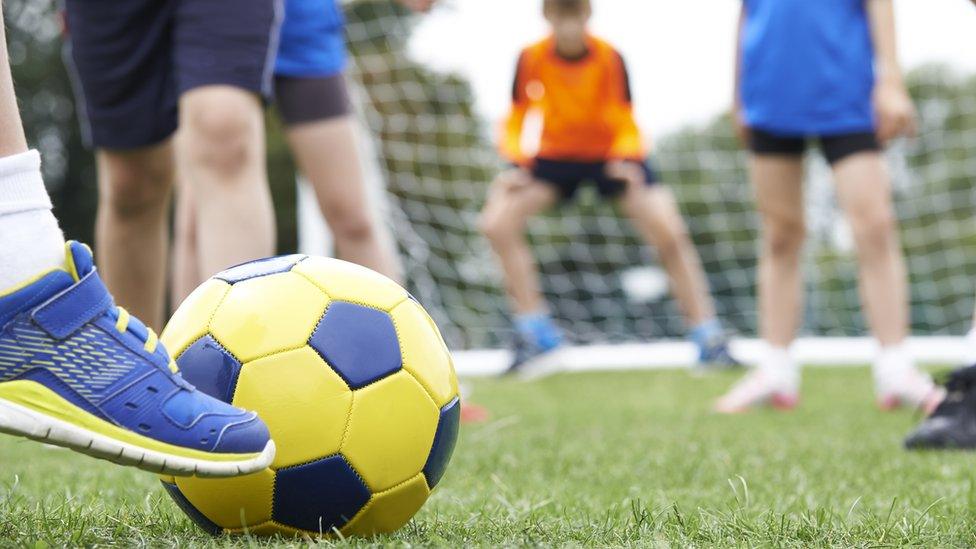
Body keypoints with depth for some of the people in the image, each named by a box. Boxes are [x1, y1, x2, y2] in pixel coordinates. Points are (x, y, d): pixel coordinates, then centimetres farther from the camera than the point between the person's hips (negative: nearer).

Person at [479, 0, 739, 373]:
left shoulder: (609, 58, -18)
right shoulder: (532, 58, -15)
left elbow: (627, 128, -14)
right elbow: (515, 124, -6)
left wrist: (627, 164, -35)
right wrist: (516, 163, -26)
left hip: (611, 156, -2)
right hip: (555, 157, 2)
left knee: (669, 232, -21)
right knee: (497, 222, -21)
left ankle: (708, 337, -5)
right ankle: (534, 332, -8)